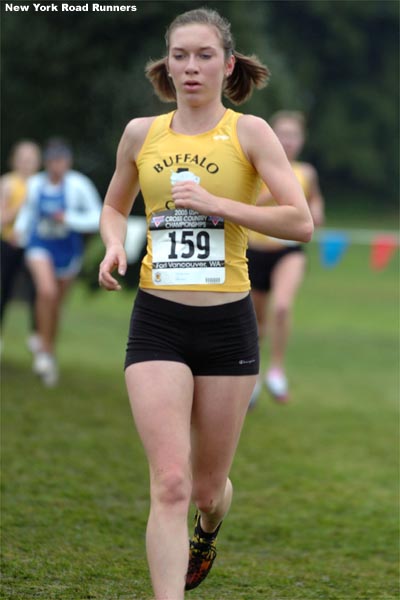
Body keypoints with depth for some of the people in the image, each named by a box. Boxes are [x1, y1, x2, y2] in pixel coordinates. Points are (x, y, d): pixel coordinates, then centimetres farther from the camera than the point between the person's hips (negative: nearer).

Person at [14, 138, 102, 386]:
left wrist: (69, 219, -24)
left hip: (68, 250, 0)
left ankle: (50, 351, 38)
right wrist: (21, 228, -4)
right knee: (46, 290, -26)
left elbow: (97, 218, -12)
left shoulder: (79, 184, -17)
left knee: (57, 301, 15)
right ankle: (44, 349, -13)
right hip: (40, 246, 0)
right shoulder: (36, 184, -7)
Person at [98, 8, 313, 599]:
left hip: (228, 322, -1)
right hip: (157, 322, 1)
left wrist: (216, 203, -19)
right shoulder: (141, 133, 6)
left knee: (207, 487, 13)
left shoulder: (249, 131, -3)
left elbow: (301, 222, -11)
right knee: (170, 484, -13)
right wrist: (113, 245, 2)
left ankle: (207, 531, 49)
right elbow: (114, 207, 23)